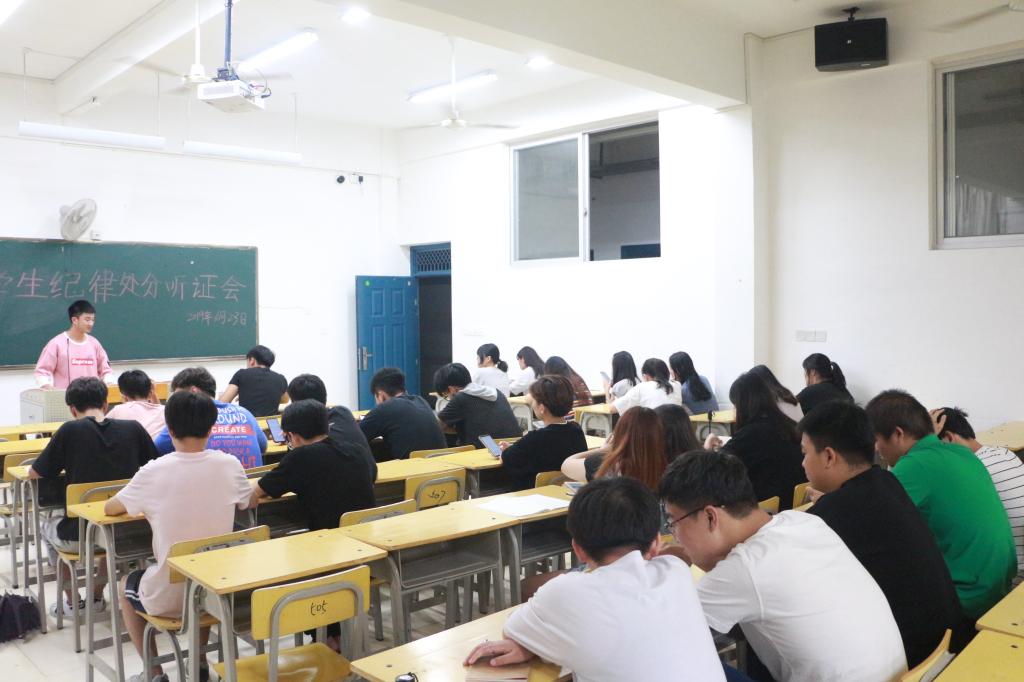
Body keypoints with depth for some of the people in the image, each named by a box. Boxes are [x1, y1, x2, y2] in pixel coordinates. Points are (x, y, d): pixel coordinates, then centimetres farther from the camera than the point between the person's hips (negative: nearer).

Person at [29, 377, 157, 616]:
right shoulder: (133, 429, -5)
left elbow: (33, 474, -1)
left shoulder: (70, 430, -11)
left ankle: (72, 602, 35)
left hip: (80, 537, -2)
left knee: (49, 526, 33)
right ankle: (97, 597, 41)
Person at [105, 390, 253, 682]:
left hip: (170, 597, -2)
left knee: (125, 585, 30)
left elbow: (110, 509, 3)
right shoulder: (230, 465, -9)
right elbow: (246, 501, 13)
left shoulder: (154, 471, -15)